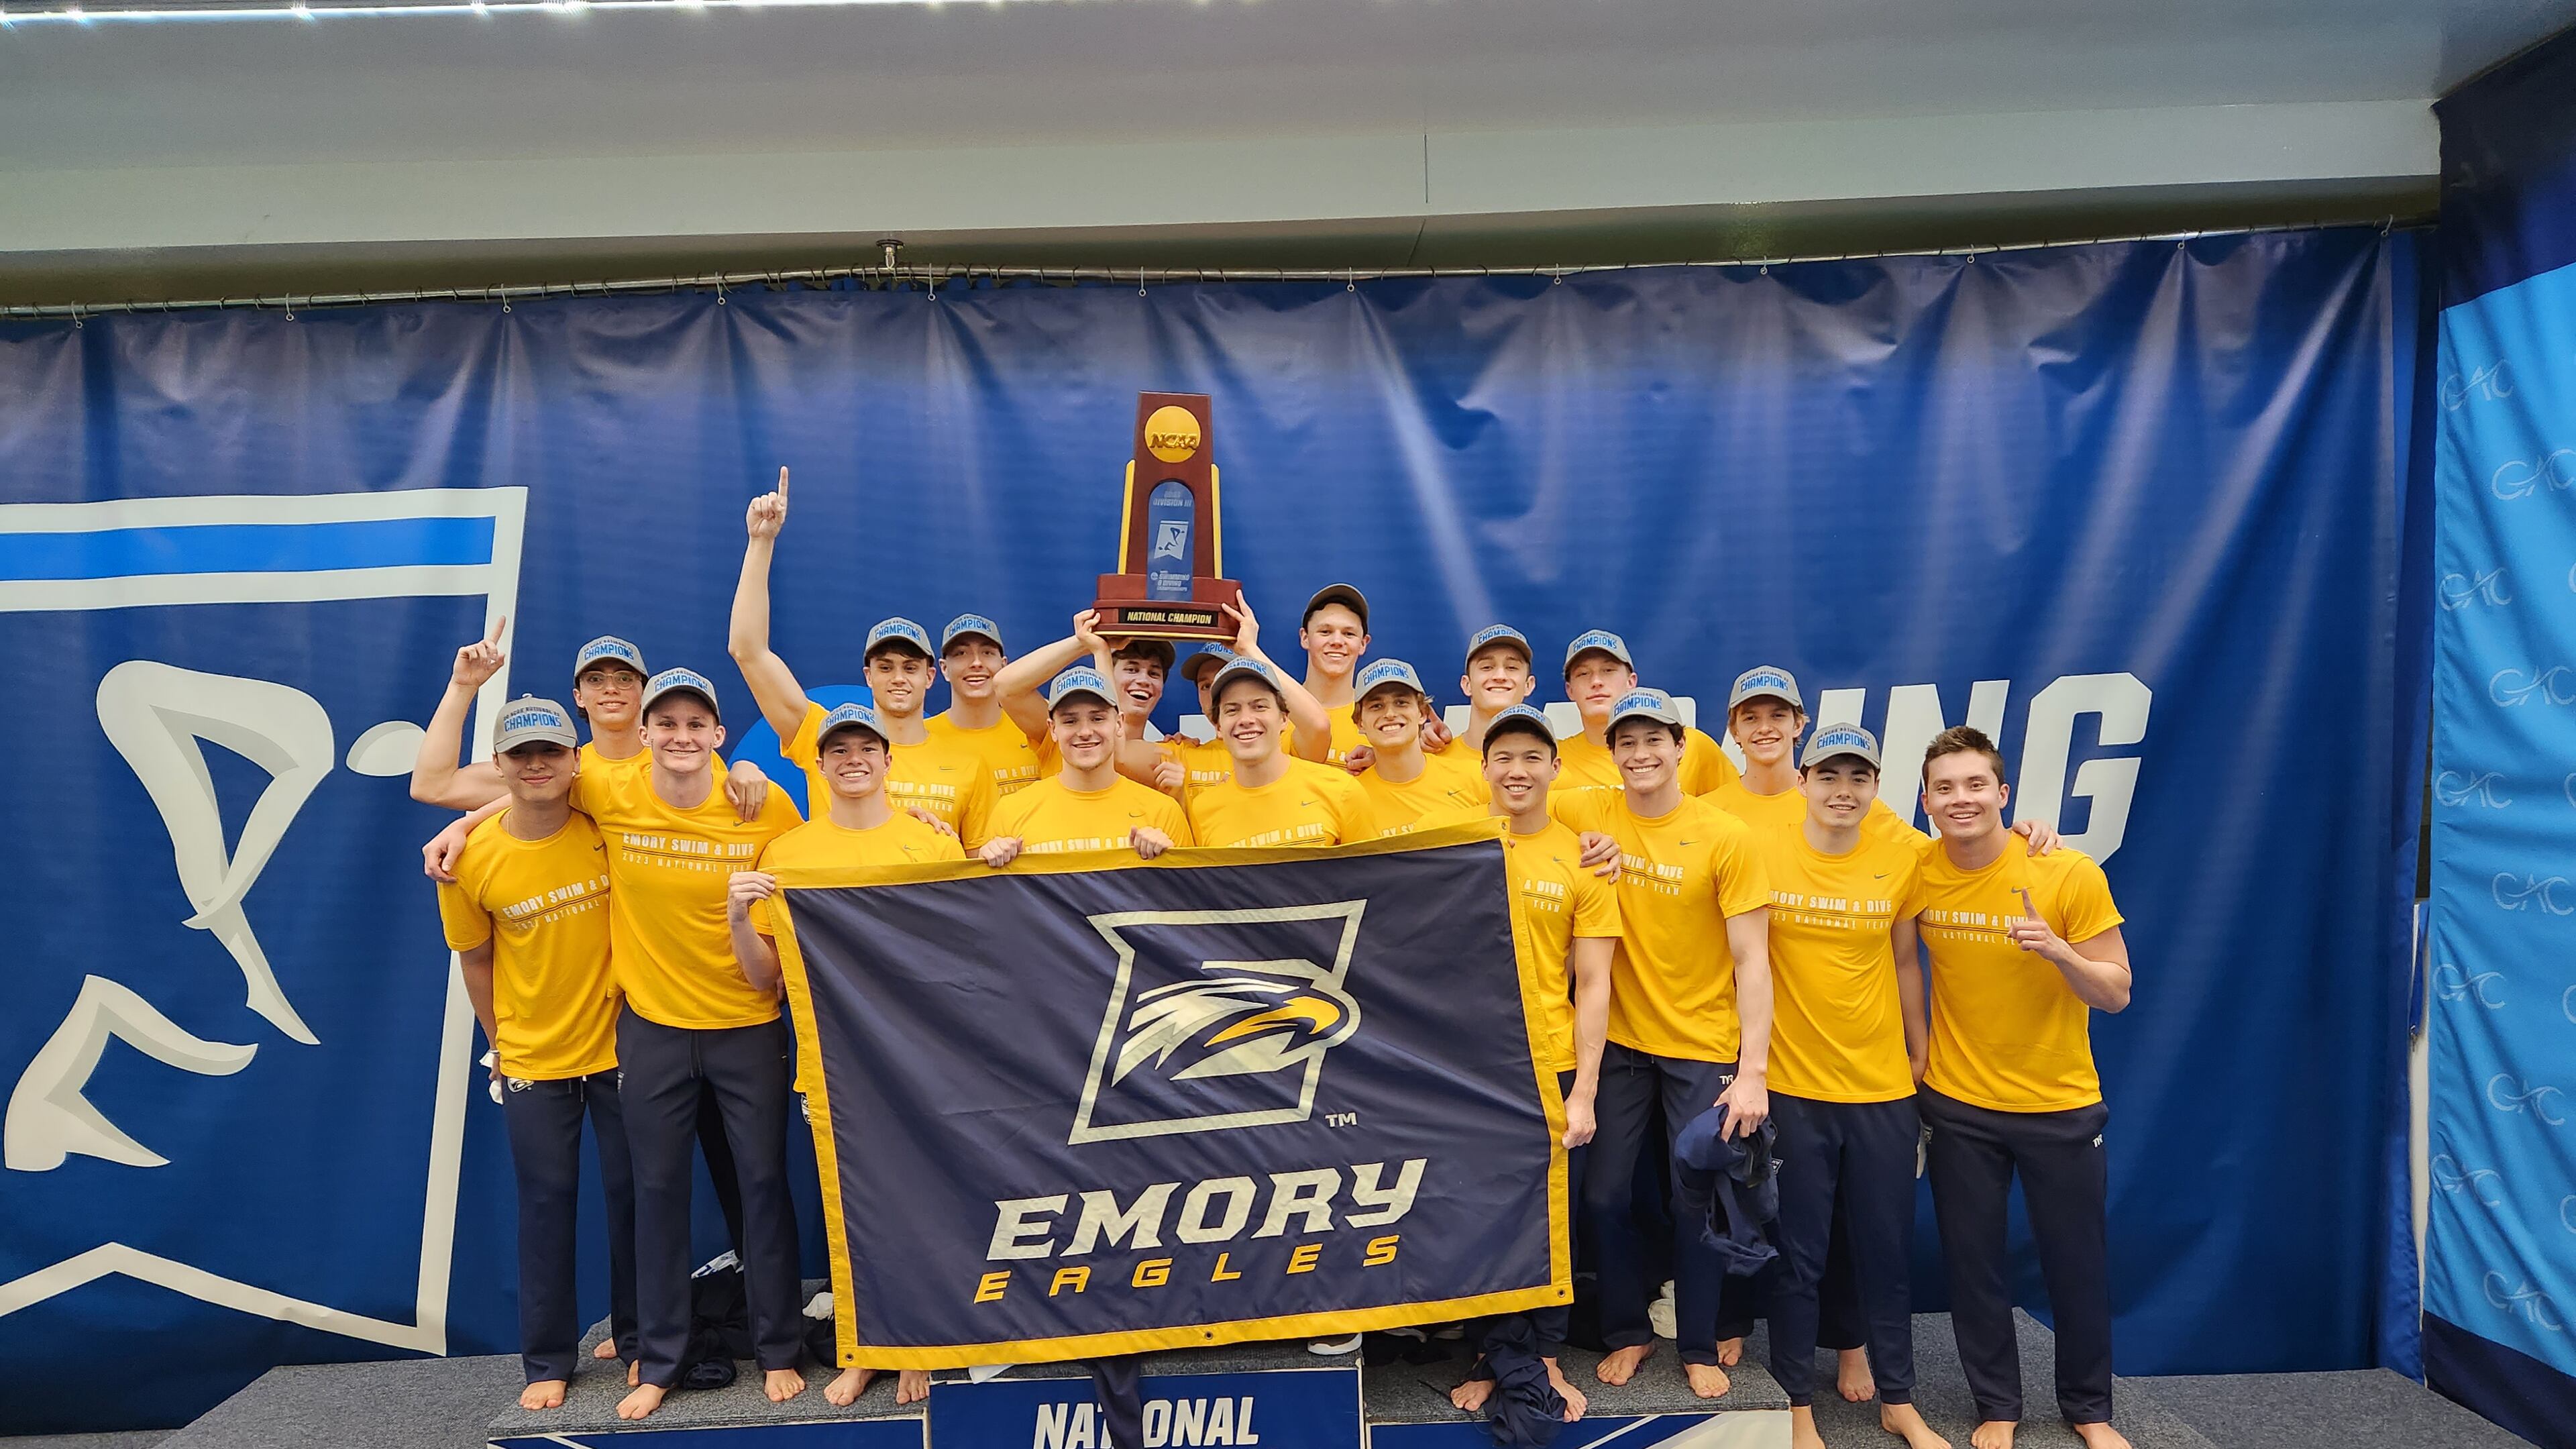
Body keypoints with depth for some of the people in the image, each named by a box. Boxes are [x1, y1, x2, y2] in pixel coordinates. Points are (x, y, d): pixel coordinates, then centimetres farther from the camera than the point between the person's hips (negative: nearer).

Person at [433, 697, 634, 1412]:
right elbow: (475, 958, 3)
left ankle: (637, 1339, 27)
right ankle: (548, 1361, 23)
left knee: (631, 1194, 9)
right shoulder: (473, 859, -11)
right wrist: (499, 1042, 9)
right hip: (530, 1060, 0)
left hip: (617, 1047, 0)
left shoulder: (606, 830, -13)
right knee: (546, 1203, 8)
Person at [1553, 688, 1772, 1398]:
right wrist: (1580, 846, -11)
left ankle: (1699, 1347, 26)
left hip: (1703, 1047, -2)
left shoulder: (1726, 837, -10)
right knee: (1604, 1194, 6)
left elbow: (1752, 961, -10)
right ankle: (1627, 1332, 29)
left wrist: (1753, 1071, -15)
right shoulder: (1588, 814, -4)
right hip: (1618, 1041, 2)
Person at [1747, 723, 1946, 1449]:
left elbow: (1904, 962, 8)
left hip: (1883, 1088, 2)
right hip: (1791, 1087, -2)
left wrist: (1920, 1056, 11)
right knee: (1798, 1254, 7)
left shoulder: (1903, 857, -2)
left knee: (1887, 1251, 13)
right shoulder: (1762, 850, -8)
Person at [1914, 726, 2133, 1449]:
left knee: (2076, 1262, 12)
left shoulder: (2069, 874, -15)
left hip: (2060, 1105, -1)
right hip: (1958, 1104, 1)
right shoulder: (1917, 873, -9)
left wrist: (2060, 953, -29)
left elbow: (2116, 994, -10)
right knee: (1973, 1262, 10)